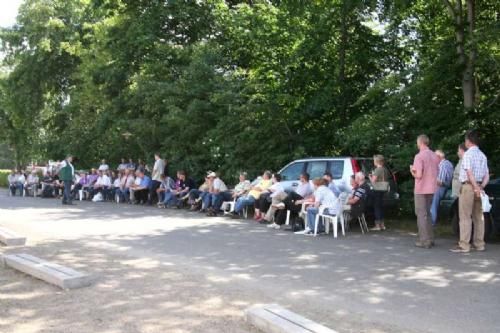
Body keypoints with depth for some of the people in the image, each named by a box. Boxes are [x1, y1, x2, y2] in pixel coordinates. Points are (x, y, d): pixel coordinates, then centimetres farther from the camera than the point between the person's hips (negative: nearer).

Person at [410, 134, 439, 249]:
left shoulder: (419, 156, -15)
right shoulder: (435, 156, 8)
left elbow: (418, 175, -19)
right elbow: (436, 172, 16)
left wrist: (412, 171, -1)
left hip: (421, 190, -7)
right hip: (432, 189, 7)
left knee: (421, 214, 0)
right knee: (427, 213, 17)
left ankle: (424, 240, 0)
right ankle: (430, 238, 20)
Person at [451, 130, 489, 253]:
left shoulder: (468, 154, -10)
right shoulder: (482, 155, 15)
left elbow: (469, 172, -19)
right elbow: (487, 175, 11)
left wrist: (476, 188, -17)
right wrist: (481, 186, 0)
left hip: (469, 186, -8)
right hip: (479, 186, 8)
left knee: (465, 216, -6)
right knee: (478, 216, 11)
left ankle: (464, 245, -7)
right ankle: (479, 244, 15)